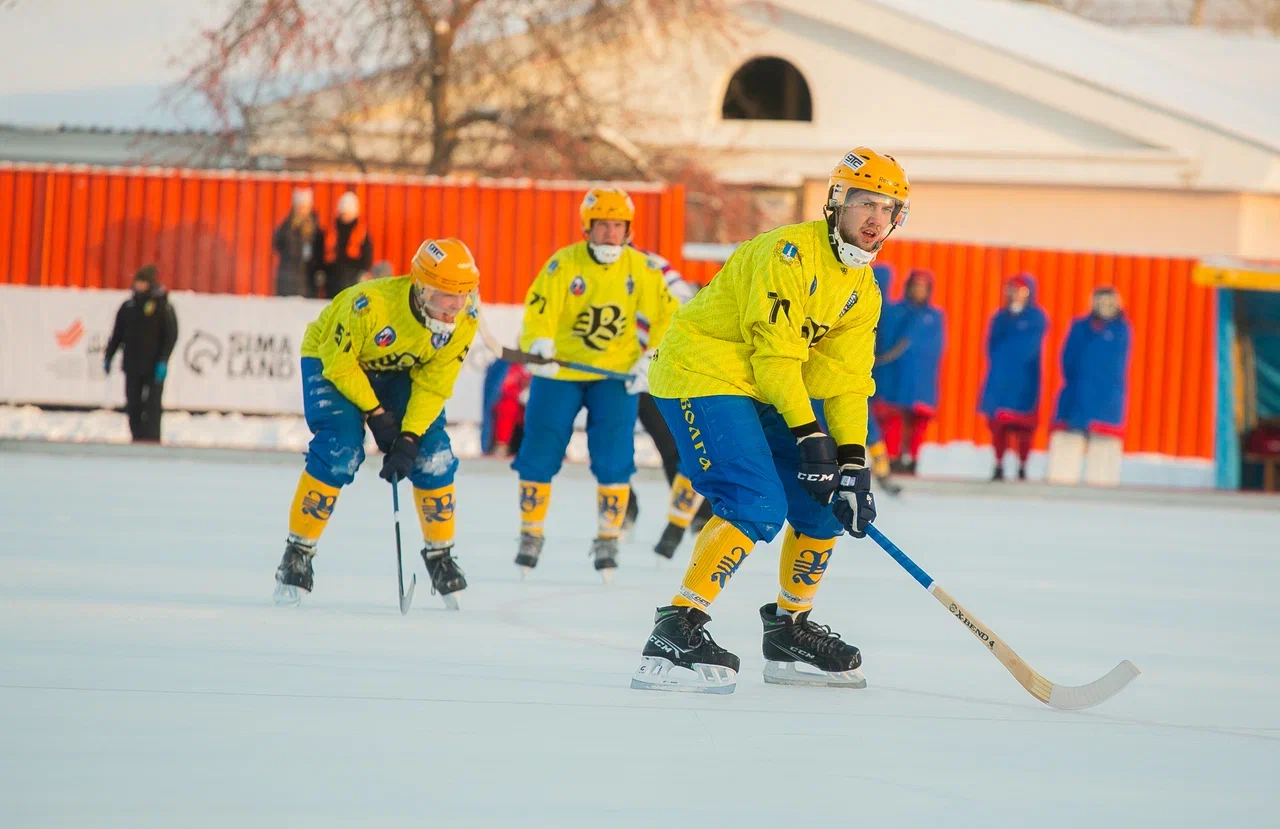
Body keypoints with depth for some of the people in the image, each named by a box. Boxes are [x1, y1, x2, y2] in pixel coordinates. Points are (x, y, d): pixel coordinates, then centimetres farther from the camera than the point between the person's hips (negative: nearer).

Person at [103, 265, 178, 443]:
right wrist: (108, 357, 11)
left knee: (152, 404, -7)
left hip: (153, 367, -5)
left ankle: (151, 439, -6)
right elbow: (117, 334, 16)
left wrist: (163, 361, -14)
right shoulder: (128, 306, 10)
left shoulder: (163, 306, -3)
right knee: (133, 406, 4)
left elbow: (171, 336, -6)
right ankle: (137, 438, 10)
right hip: (132, 366, 5)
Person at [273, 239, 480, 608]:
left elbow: (433, 383, -16)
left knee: (432, 454, -8)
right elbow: (338, 362, -26)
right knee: (340, 449, -23)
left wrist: (410, 437, -25)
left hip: (399, 370, 5)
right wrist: (375, 413, -23)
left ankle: (440, 556, 10)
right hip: (329, 359, -5)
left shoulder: (464, 320, -23)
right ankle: (297, 555, -12)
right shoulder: (372, 304, -39)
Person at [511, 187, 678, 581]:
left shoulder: (641, 269, -5)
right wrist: (538, 345, -38)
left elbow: (666, 316, 2)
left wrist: (652, 360, -9)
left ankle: (608, 539, 6)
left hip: (615, 374, 1)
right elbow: (538, 312, -19)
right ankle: (531, 536, 19)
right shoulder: (563, 264, -12)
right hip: (560, 372, -1)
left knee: (614, 460, -9)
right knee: (539, 455, 1)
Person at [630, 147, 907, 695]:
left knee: (827, 502, 6)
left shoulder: (863, 290, 7)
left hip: (768, 393, 9)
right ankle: (674, 635, -23)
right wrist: (808, 437, -26)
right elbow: (775, 352, -24)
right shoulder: (790, 253, -21)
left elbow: (845, 380, 5)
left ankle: (789, 632, 21)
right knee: (758, 505, -24)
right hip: (700, 376, -9)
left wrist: (853, 460, -6)